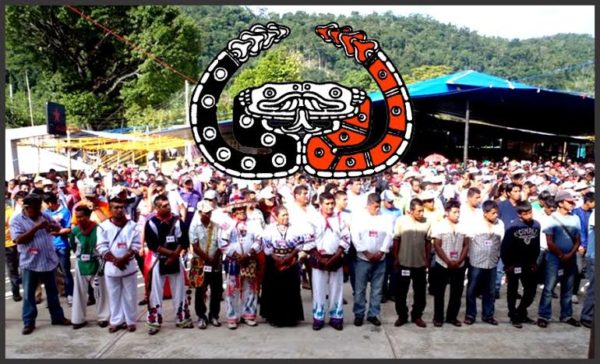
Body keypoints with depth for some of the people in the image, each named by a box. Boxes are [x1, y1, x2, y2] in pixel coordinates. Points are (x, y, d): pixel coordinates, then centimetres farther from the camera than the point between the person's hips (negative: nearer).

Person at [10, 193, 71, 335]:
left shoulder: (43, 216, 4)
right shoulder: (16, 220, -8)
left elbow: (57, 227, 11)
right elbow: (19, 239, -18)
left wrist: (51, 226, -12)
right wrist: (36, 227, -25)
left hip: (48, 260, 4)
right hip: (30, 263, -4)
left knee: (52, 291, 14)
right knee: (29, 294, 6)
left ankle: (57, 317, 26)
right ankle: (29, 322, 18)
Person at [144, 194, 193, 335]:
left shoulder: (178, 221, 1)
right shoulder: (151, 223, -8)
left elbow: (183, 241, -3)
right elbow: (152, 245, -13)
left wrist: (174, 256, -14)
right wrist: (171, 253, -17)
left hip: (176, 261, 3)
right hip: (158, 261, -2)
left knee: (179, 290, 10)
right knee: (156, 292, 2)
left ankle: (182, 318, 21)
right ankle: (154, 322, 11)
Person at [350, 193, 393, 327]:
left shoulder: (386, 218, 4)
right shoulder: (358, 217, -2)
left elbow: (389, 236, -2)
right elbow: (355, 237, -8)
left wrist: (381, 252, -12)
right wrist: (366, 252, -13)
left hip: (380, 259, 2)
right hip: (363, 258, -2)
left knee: (377, 289, 8)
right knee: (360, 288, 4)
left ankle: (373, 314, 20)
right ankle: (359, 314, 15)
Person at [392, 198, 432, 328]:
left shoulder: (427, 222, -5)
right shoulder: (401, 220, -9)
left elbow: (428, 242, 5)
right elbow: (396, 240, -2)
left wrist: (428, 259, 5)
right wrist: (395, 258, -3)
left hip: (420, 263, 2)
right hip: (403, 263, -1)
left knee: (420, 292, 10)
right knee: (401, 291, 7)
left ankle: (417, 316, 25)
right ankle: (402, 316, 22)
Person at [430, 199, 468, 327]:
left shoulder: (463, 227, 2)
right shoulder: (439, 226, -8)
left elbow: (466, 246, 5)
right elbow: (437, 246, -9)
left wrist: (459, 261, -8)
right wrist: (448, 262, -14)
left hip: (459, 266, 3)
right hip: (442, 265, -3)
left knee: (457, 293, 9)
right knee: (439, 293, 5)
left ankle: (452, 317, 23)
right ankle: (438, 317, 17)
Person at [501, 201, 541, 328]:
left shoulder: (536, 225, -3)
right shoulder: (513, 227, -17)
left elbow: (537, 246, 7)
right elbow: (504, 247, -12)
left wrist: (534, 262, 6)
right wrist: (507, 265, -9)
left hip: (528, 264, 5)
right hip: (514, 264, -4)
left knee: (531, 289, 10)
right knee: (513, 291, 7)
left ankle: (521, 313, 27)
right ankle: (514, 316, 19)